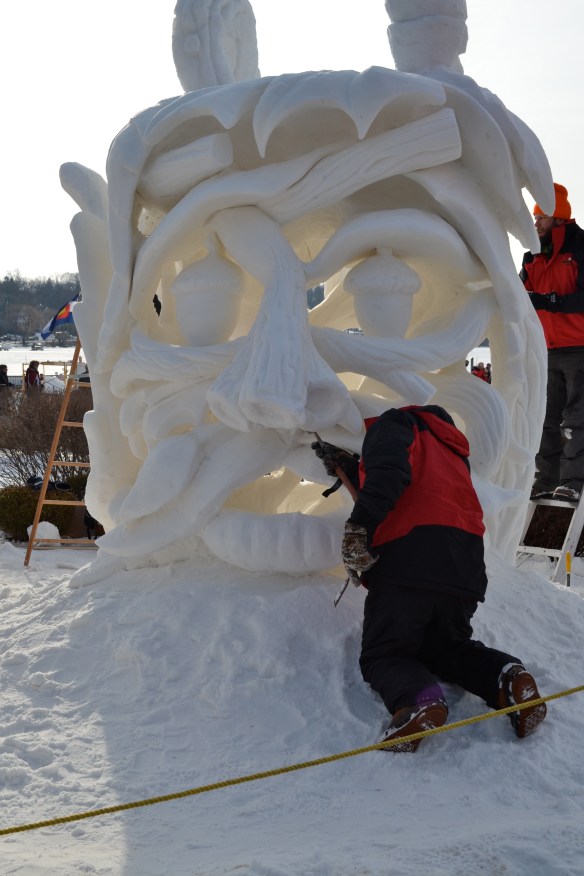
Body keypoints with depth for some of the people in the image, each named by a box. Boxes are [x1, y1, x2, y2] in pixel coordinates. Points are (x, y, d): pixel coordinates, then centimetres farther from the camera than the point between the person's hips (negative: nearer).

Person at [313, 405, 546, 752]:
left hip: (407, 558, -6)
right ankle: (506, 676, -6)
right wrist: (348, 467, 44)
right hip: (466, 569, 6)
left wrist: (358, 527, -17)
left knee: (383, 656, 5)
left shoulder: (391, 424, 15)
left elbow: (388, 471, -9)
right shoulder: (453, 452, 37)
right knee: (446, 648, 25)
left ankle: (419, 699, -29)